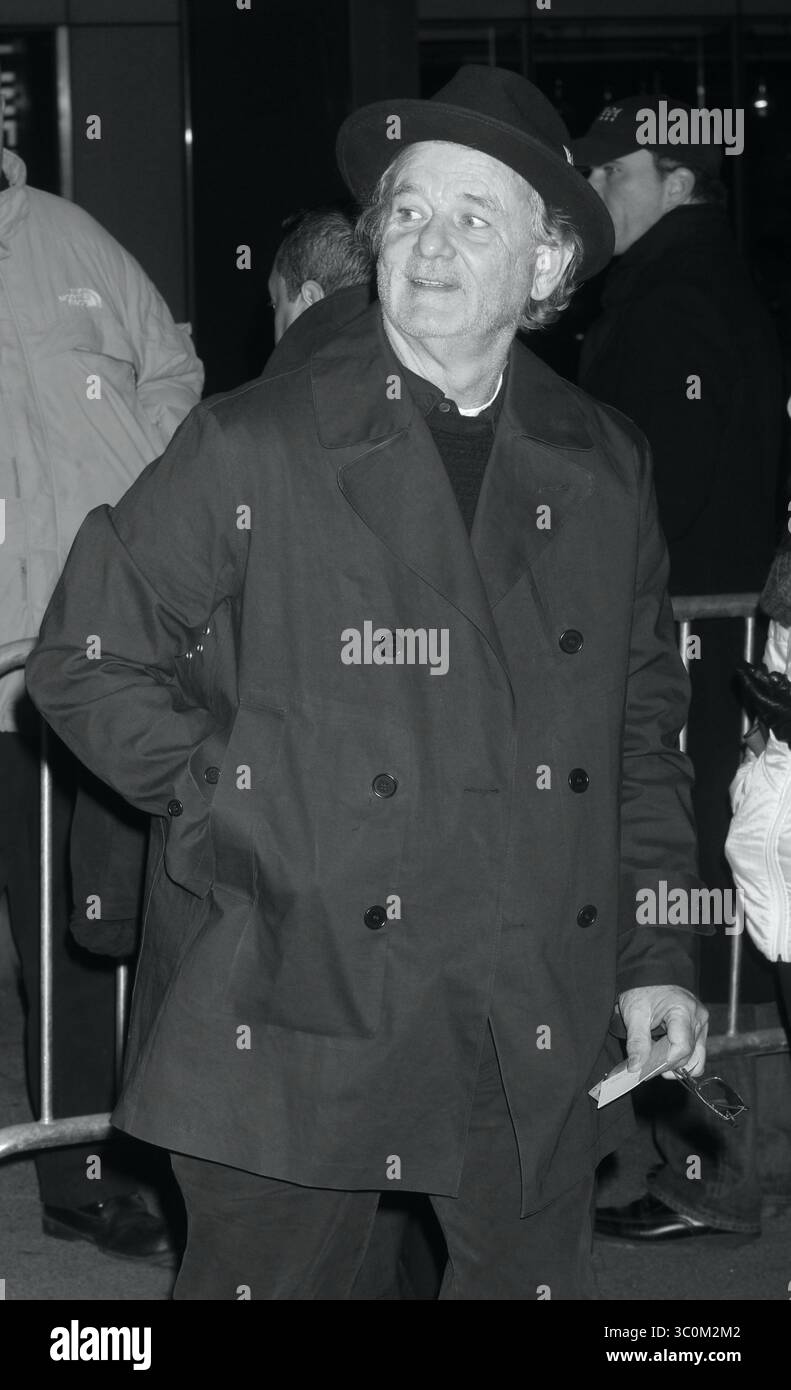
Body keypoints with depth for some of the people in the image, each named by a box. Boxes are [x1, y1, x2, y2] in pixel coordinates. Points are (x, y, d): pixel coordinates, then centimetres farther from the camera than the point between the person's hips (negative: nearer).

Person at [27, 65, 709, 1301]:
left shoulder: (604, 469, 8)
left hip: (540, 1023, 4)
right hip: (303, 1005, -3)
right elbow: (87, 663, -1)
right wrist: (236, 808, -7)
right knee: (266, 1278, 5)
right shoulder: (253, 447, -5)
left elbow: (644, 721, 14)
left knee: (535, 1279, 10)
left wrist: (654, 954, 8)